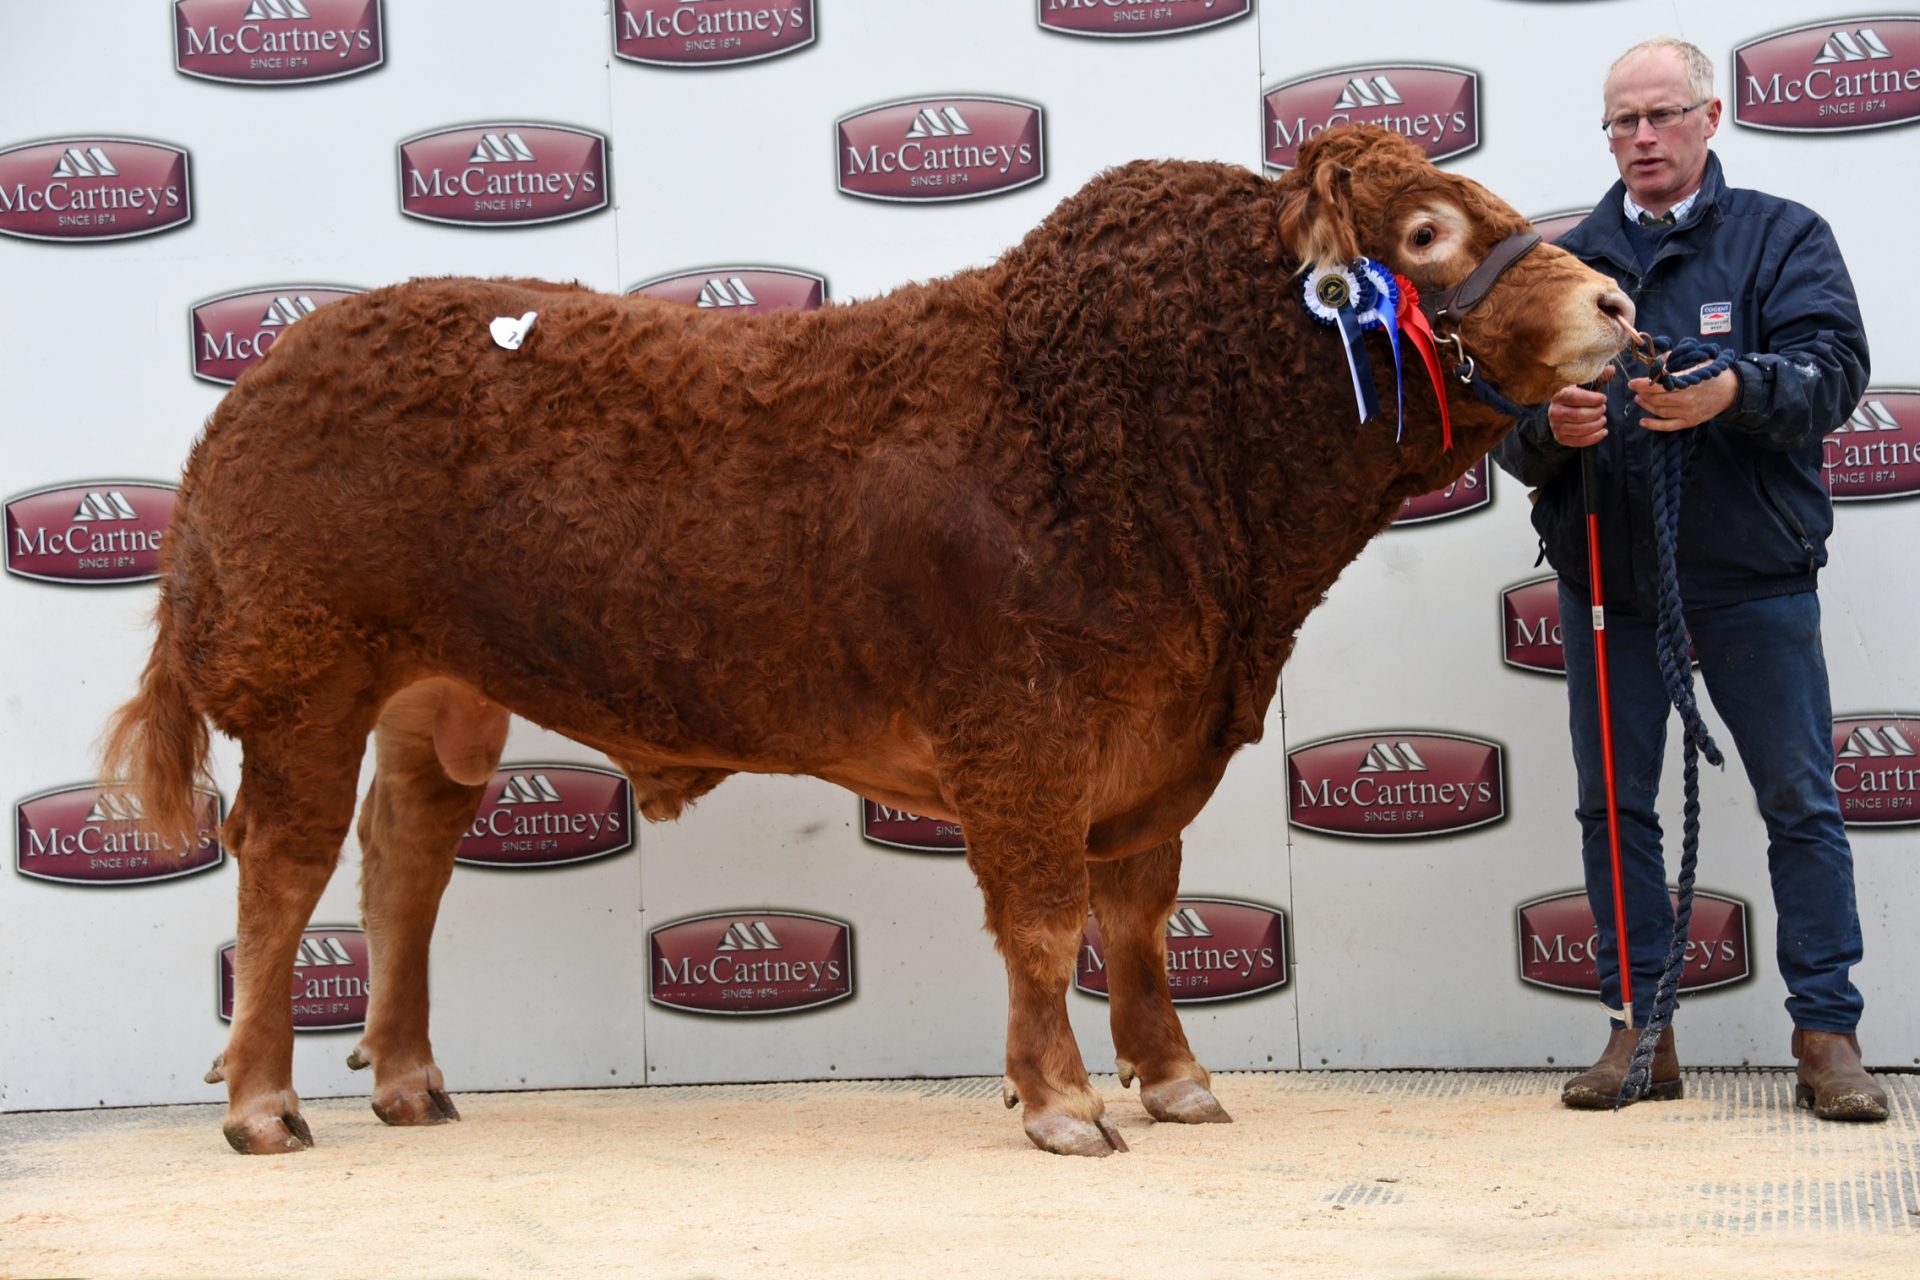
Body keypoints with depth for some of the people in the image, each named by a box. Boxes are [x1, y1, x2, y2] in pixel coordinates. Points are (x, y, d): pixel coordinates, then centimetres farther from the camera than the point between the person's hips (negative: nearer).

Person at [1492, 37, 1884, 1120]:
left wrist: (1735, 390, -30)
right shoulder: (1566, 261, 11)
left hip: (1753, 576, -3)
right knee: (1613, 806, 5)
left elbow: (1833, 369, -11)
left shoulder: (1783, 237, 4)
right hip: (1608, 575, 3)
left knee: (1802, 801, -1)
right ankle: (1641, 1031, 15)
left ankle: (1829, 1035, 6)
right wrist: (1549, 428, -18)